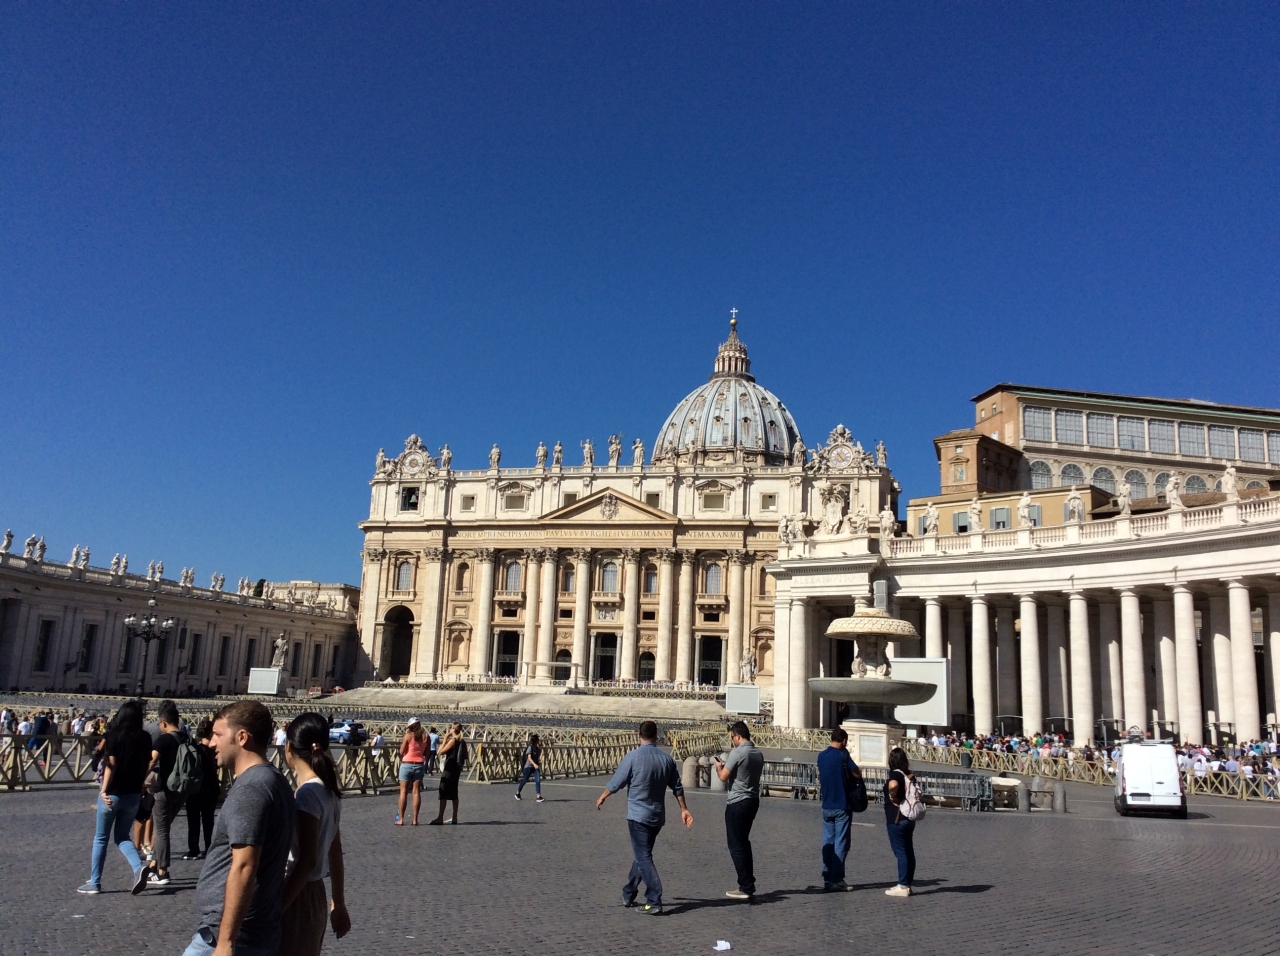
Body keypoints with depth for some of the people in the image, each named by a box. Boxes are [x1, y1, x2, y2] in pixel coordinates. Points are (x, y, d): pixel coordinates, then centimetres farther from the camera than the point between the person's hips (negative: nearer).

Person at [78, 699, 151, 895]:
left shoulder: (114, 735, -9)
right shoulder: (145, 738, 2)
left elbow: (111, 765, -15)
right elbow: (147, 765, 3)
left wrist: (104, 790, -15)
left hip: (113, 793, -4)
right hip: (133, 794, 4)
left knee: (101, 838, 12)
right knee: (122, 836, 16)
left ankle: (94, 883, 16)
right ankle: (138, 867, -7)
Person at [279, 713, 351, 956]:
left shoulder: (308, 794, -19)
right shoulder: (327, 791, 6)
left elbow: (307, 861, -22)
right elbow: (335, 854, 12)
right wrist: (339, 905, 18)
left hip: (298, 899, -8)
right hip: (313, 897, 8)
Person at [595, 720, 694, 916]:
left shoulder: (632, 757, -13)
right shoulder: (667, 759, 1)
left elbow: (616, 783, -6)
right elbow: (677, 787, 8)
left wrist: (602, 797, 12)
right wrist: (683, 809, 19)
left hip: (638, 815, -6)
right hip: (658, 816, 6)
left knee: (644, 858, -3)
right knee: (641, 854, 19)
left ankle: (654, 902, -10)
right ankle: (629, 894, 30)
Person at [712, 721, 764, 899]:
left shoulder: (737, 753, -17)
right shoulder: (758, 754, 8)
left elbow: (724, 777, -14)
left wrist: (718, 767, 6)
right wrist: (727, 766, 19)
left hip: (737, 803, -8)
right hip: (753, 801, 8)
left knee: (736, 845, 0)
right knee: (743, 843, 19)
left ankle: (745, 887, 1)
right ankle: (748, 884, 22)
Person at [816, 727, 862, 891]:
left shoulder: (821, 756, 6)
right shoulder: (842, 755, -12)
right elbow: (857, 774, -7)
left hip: (827, 806, 6)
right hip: (842, 805, -6)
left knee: (827, 841, 11)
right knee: (840, 843, 0)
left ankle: (827, 878, 12)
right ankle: (836, 879, -1)